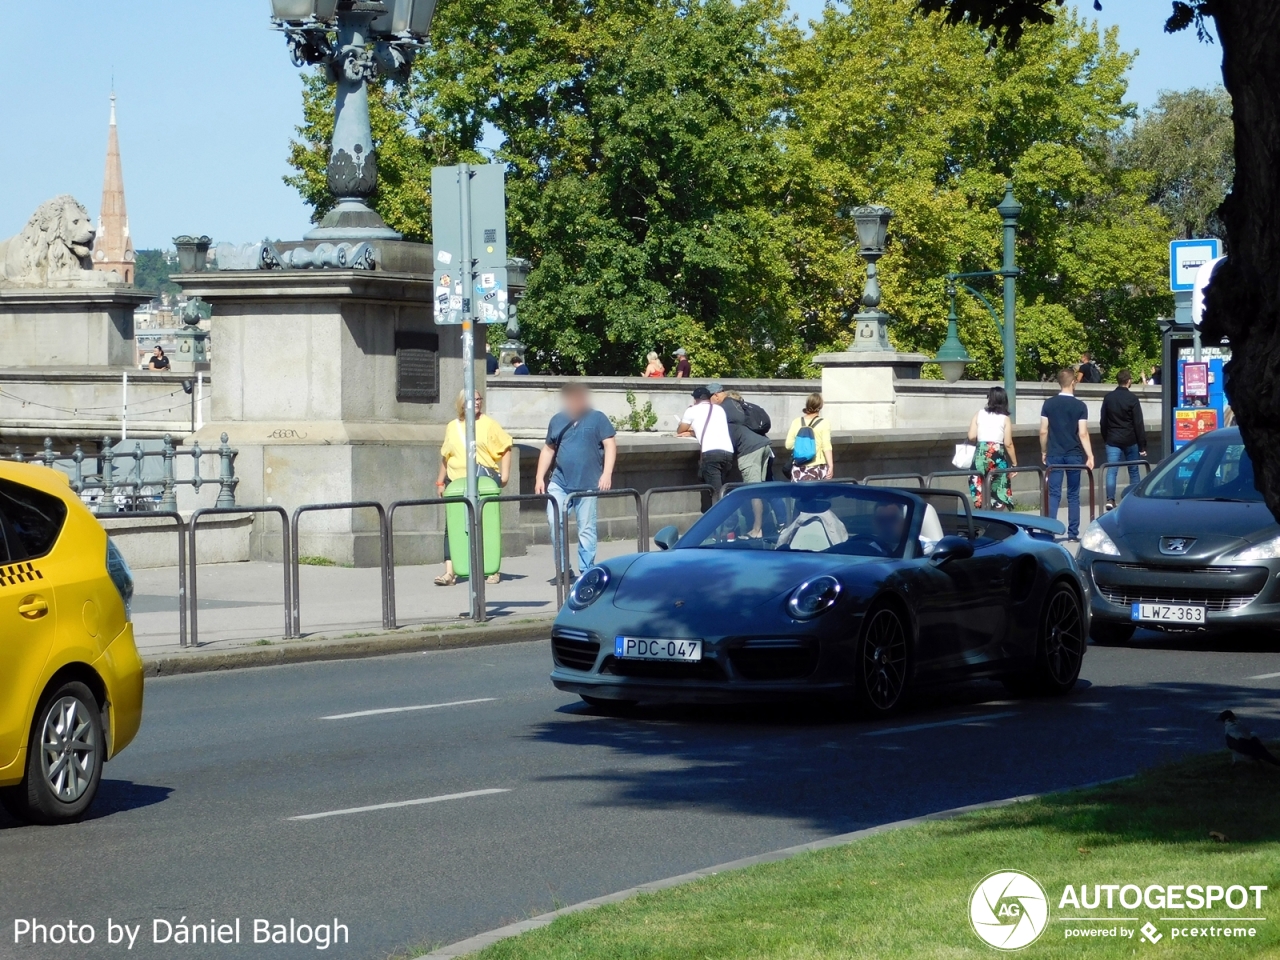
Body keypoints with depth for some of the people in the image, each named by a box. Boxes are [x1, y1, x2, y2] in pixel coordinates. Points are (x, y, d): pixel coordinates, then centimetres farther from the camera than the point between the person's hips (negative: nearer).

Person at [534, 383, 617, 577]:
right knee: (554, 521, -12)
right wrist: (540, 477, 12)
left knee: (586, 529, 1)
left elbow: (610, 445, -2)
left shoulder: (597, 419, 3)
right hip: (560, 482, 3)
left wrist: (607, 474, -12)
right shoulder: (557, 421, 13)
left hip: (587, 484, -3)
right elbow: (548, 450, 19)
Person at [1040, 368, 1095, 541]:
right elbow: (1083, 434, -9)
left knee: (1053, 494, -1)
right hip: (1074, 455, -1)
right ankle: (1073, 533, 10)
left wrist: (1043, 452, 13)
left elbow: (1043, 432, 1)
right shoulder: (1080, 407, -5)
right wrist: (1090, 456, -5)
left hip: (1054, 455, 1)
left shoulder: (1049, 404, 0)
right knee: (1073, 495, 8)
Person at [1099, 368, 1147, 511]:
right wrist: (1142, 445, -6)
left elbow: (1103, 421, 10)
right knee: (1133, 471, 9)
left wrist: (1105, 438, 20)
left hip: (1112, 440, 2)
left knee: (1111, 471, -2)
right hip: (1130, 440, -2)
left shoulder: (1108, 398, 3)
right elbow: (1139, 424, -9)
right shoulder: (1132, 399, -8)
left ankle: (1110, 500, -14)